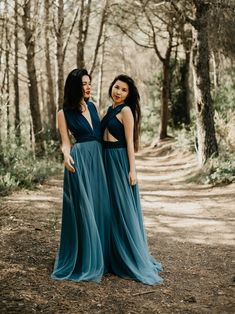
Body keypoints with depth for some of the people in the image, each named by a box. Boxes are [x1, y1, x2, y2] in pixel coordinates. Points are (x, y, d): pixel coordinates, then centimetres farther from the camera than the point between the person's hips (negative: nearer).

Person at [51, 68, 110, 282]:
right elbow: (66, 143, -3)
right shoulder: (65, 113, -2)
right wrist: (67, 155, -24)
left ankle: (100, 258, 21)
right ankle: (83, 262, 10)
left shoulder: (92, 106, 13)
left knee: (100, 208, 9)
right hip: (80, 161, -6)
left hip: (98, 160, 6)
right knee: (83, 210, -2)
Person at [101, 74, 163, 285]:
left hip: (120, 161, -8)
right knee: (112, 208, 13)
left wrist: (132, 170, -17)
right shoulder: (110, 110, 14)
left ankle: (135, 260, 7)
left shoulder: (126, 110, -9)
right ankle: (117, 257, 25)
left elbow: (130, 141, -13)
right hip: (107, 161, 8)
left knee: (124, 209, -3)